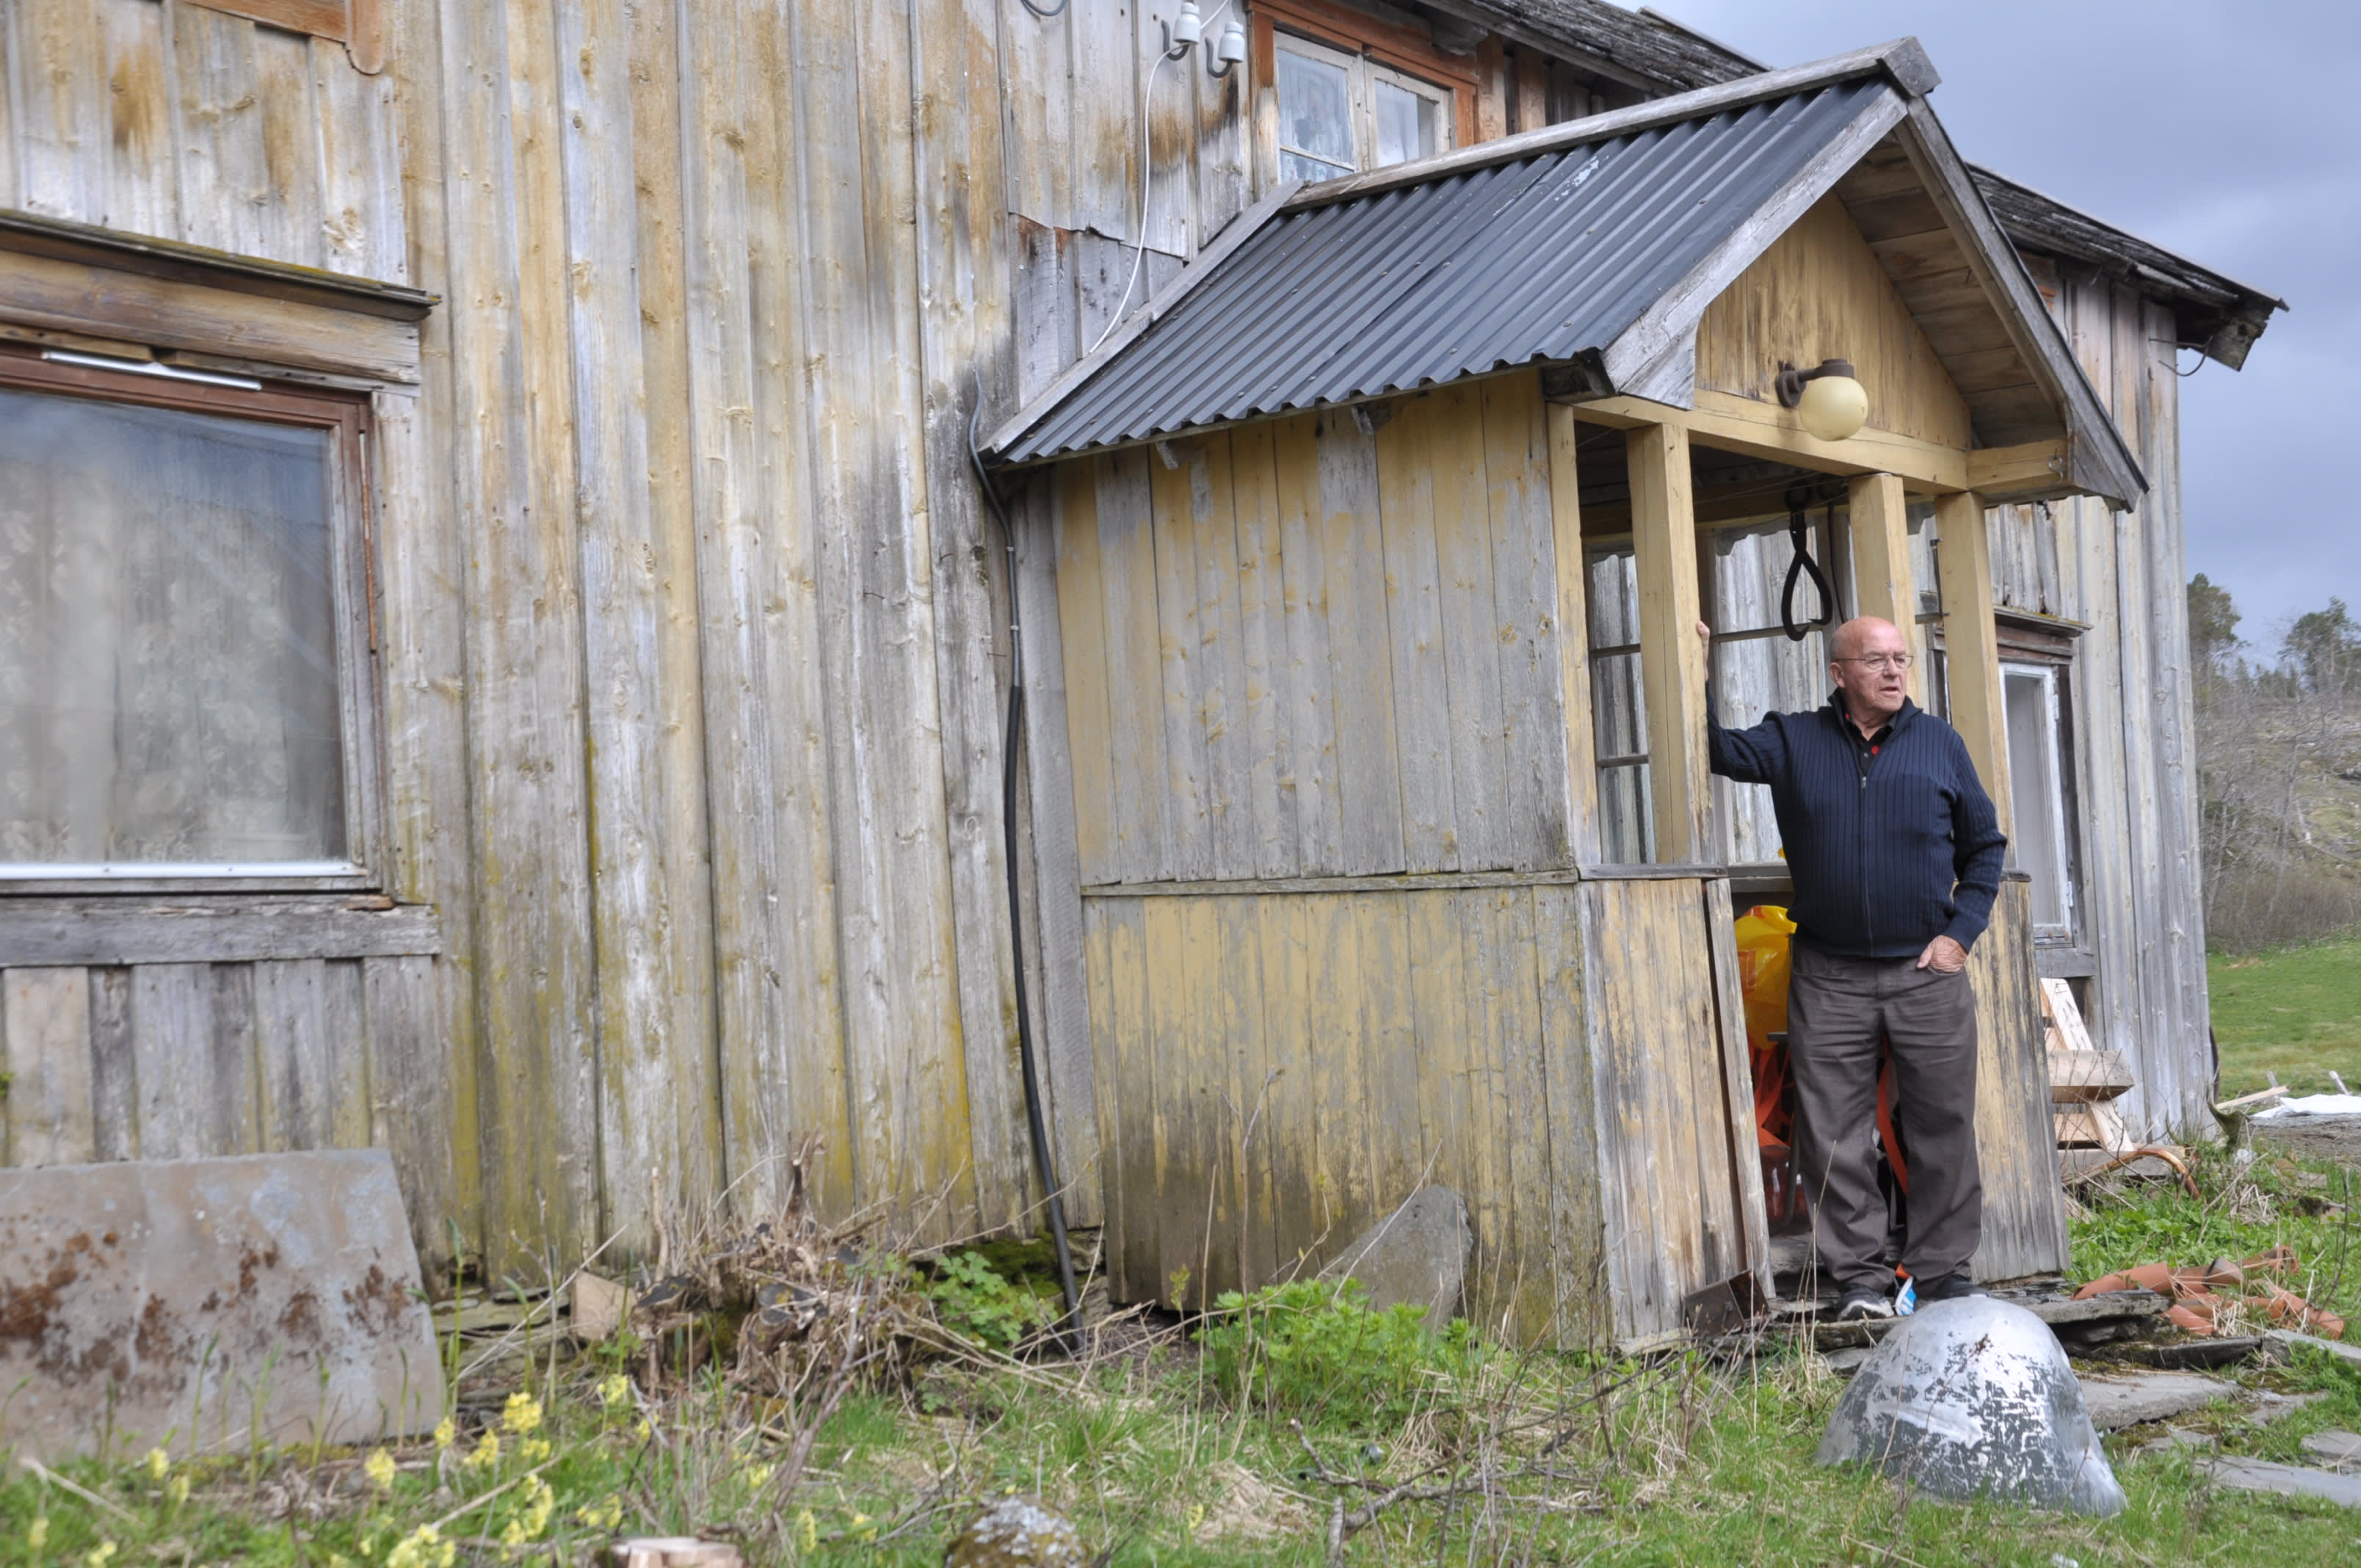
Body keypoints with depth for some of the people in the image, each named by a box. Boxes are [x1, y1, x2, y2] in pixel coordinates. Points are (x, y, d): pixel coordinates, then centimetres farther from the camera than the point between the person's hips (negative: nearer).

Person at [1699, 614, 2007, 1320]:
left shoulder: (1940, 743, 7)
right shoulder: (1794, 741, 7)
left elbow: (1985, 845, 12)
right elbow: (1719, 752, -2)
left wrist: (1960, 932, 1)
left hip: (1927, 972, 0)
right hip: (1828, 977, 0)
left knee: (1942, 1125, 3)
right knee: (1834, 1132, 0)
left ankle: (1943, 1267, 15)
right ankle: (1859, 1274, 10)